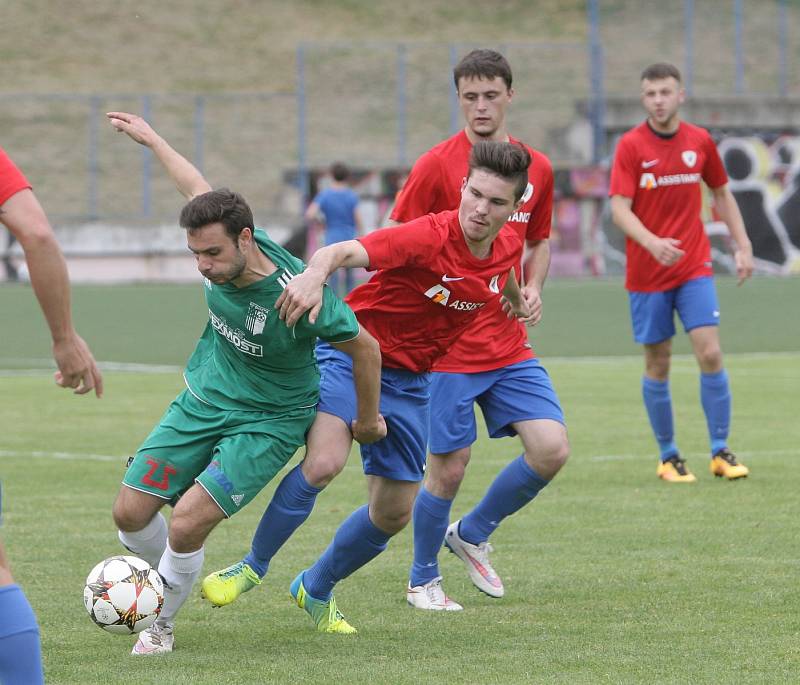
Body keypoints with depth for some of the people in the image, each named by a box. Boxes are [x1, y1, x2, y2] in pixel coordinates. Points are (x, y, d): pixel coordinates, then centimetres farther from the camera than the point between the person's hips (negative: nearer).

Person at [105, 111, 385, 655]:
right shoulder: (222, 255, -15)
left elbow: (365, 347, -15)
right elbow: (198, 188, 7)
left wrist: (368, 420, 1)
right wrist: (151, 138, 23)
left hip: (268, 422, -6)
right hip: (202, 401, 6)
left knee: (187, 522, -22)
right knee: (130, 513, -1)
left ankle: (162, 621, 4)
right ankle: (172, 581, 29)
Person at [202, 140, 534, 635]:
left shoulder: (508, 247, -7)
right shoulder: (429, 237, -27)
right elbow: (343, 252, -43)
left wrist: (516, 301, 33)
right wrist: (314, 275, -61)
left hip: (410, 380, 6)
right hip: (352, 355, -6)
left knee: (394, 514, 6)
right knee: (323, 464, -28)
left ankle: (316, 590, 31)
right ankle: (253, 566, -6)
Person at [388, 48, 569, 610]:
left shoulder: (538, 168, 7)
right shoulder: (437, 165, -9)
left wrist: (533, 286, 4)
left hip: (509, 347, 5)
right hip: (447, 347, -5)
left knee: (551, 449, -6)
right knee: (449, 469, -2)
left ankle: (474, 534, 19)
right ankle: (424, 580, 21)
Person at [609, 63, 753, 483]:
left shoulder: (700, 141, 3)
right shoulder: (631, 146, -7)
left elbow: (722, 194, 17)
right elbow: (620, 209, -15)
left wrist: (743, 246, 9)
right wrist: (652, 243, -32)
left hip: (694, 267, 2)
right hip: (647, 274, -2)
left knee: (710, 354, -10)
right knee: (657, 365, 4)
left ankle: (720, 452, 0)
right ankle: (668, 457, 16)